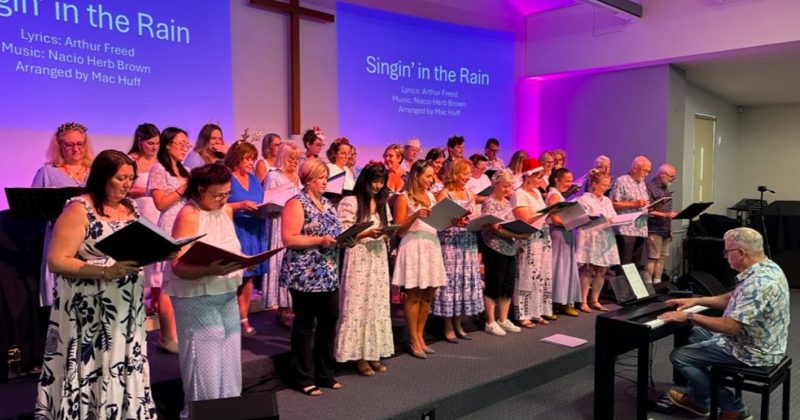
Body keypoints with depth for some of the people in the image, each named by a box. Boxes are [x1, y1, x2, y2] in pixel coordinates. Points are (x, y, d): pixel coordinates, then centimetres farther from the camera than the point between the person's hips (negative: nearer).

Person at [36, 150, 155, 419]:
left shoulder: (130, 208, 10)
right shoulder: (79, 209, -11)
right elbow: (57, 261, -16)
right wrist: (105, 271, -26)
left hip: (127, 307, 6)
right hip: (90, 311, -6)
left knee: (123, 370, 13)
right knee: (92, 372, 2)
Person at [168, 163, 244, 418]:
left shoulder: (227, 211, 7)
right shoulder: (189, 215, -14)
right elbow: (179, 266, -20)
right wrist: (209, 270, -37)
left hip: (228, 294, 7)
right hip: (197, 298, -7)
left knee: (228, 359, 11)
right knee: (205, 362, -3)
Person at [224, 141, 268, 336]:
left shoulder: (254, 179, 16)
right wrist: (241, 205, -21)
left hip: (254, 233, 6)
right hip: (234, 232, -6)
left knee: (249, 276, 7)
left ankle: (244, 319, 15)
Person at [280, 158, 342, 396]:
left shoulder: (327, 204, 15)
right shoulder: (297, 204, -9)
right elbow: (289, 239, -18)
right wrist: (320, 240, -23)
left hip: (329, 276, 8)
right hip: (306, 277, -8)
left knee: (328, 324, 12)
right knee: (305, 326, 3)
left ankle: (325, 374, 26)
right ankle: (305, 379, 15)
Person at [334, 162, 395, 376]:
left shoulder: (383, 204, 15)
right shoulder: (350, 202, -6)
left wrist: (387, 234, -2)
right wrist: (367, 233, -20)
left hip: (378, 258, 7)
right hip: (358, 258, -6)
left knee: (378, 304, 7)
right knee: (358, 304, -4)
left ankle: (373, 353, 16)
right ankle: (359, 355, 5)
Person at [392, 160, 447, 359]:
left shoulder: (431, 196, 17)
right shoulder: (404, 198, -3)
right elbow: (399, 229, -7)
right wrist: (415, 215, -20)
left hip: (432, 245, 7)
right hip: (413, 246, -7)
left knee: (428, 295, 7)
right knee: (414, 295, -4)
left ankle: (419, 336, 18)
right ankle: (413, 341, 5)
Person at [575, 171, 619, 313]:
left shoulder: (607, 201, 19)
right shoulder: (585, 199, -5)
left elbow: (614, 217, 19)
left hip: (606, 239, 7)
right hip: (590, 238, -7)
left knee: (602, 271, 6)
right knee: (588, 270, -7)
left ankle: (594, 300, 15)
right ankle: (583, 301, -1)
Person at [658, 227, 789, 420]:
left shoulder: (758, 282, -31)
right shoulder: (766, 267, 2)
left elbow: (730, 326, -32)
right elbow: (733, 299, 14)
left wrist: (688, 316, -23)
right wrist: (696, 300, 10)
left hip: (753, 351, -10)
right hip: (758, 340, 10)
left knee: (679, 356, -5)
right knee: (696, 334, 23)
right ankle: (698, 396, 28)